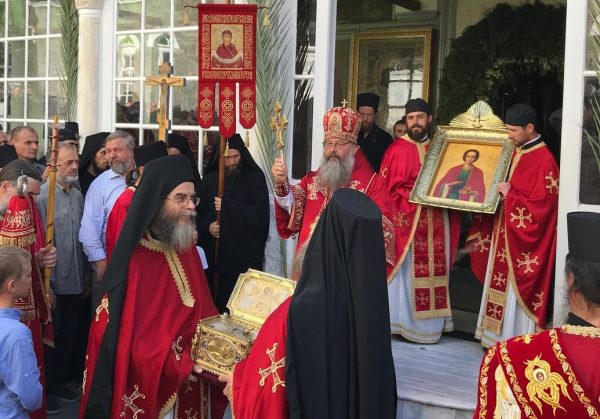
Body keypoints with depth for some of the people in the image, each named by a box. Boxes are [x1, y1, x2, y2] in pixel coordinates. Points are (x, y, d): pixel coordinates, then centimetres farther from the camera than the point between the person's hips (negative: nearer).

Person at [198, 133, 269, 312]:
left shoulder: (255, 178, -1)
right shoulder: (209, 180, 12)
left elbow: (261, 216, -10)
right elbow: (199, 215, 15)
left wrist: (228, 207, -14)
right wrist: (207, 227, -6)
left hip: (244, 259, -3)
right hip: (214, 257, 4)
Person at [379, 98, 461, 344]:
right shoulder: (396, 150, -1)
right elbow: (388, 188, -4)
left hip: (436, 225, 4)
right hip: (406, 222, -4)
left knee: (433, 271, 5)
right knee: (407, 272, -4)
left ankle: (431, 323, 11)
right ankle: (403, 321, 3)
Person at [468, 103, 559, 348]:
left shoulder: (543, 161, -17)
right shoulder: (515, 153, 9)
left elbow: (541, 206, -20)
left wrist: (510, 195, -20)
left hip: (523, 242, -9)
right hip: (503, 235, 9)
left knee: (516, 290, -2)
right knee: (501, 288, 14)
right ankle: (499, 337, 24)